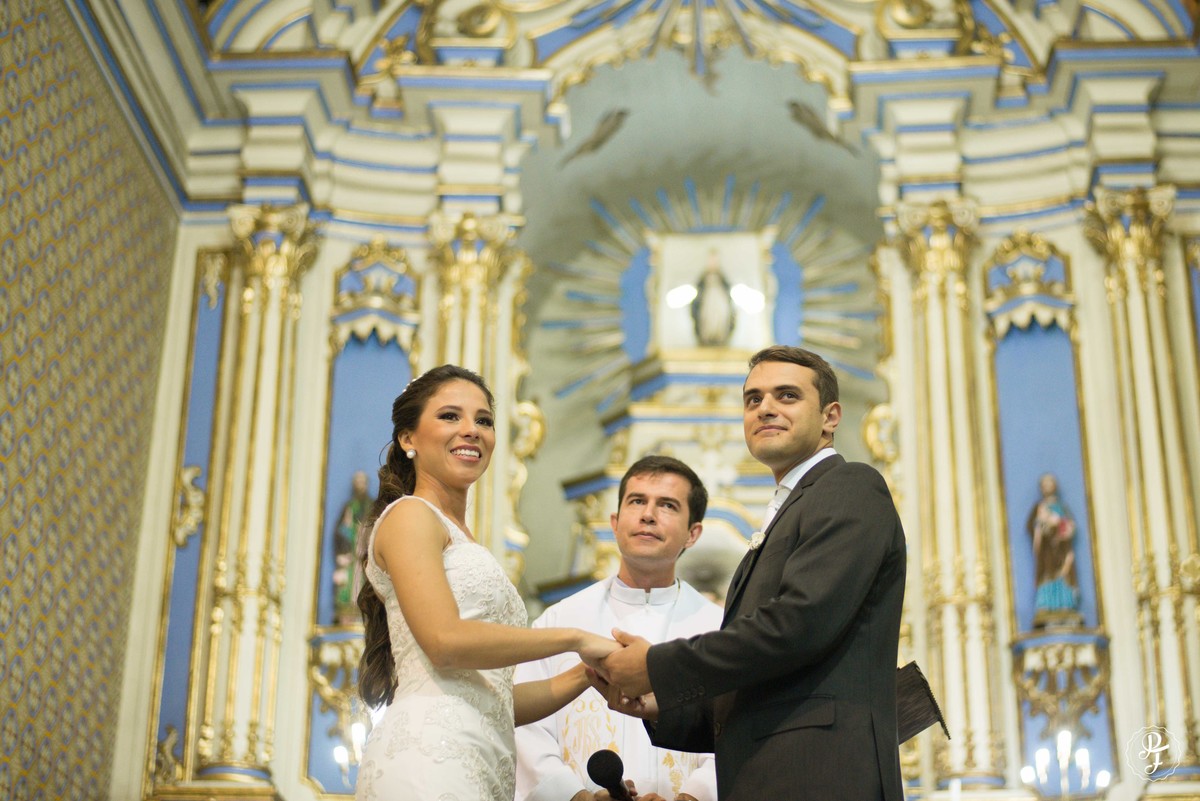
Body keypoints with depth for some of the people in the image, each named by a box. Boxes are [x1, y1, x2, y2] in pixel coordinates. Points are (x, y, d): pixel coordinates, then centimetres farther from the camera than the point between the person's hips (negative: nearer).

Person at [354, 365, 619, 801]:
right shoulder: (410, 515, 2)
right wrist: (576, 638, -8)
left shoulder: (463, 541, 26)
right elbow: (445, 640, -14)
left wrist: (585, 674, 8)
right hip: (430, 754, -8)